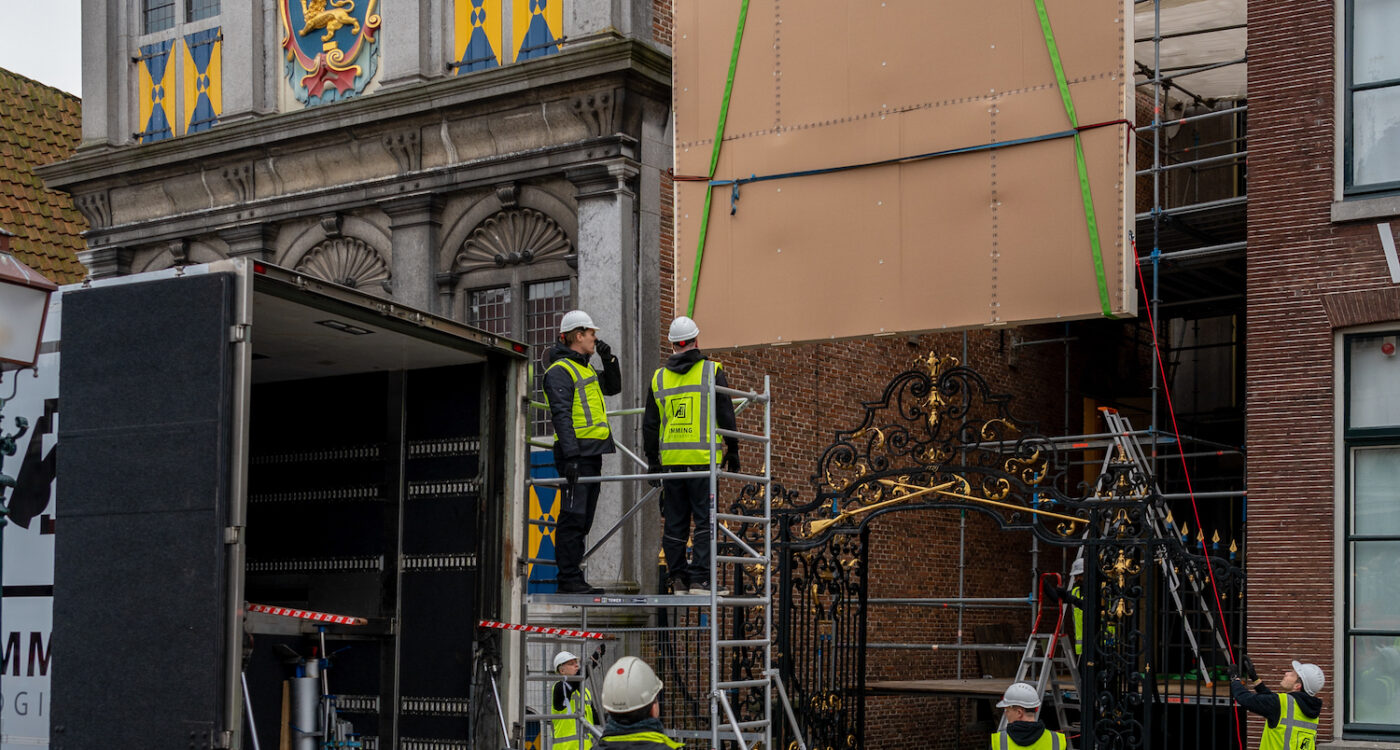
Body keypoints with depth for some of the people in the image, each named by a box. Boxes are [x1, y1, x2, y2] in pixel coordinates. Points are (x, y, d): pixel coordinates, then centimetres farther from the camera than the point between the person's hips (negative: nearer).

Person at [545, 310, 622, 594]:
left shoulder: (584, 368, 21)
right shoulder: (560, 371, -9)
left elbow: (613, 388, 33)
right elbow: (561, 416, -18)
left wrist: (609, 360, 16)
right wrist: (570, 456, -26)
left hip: (592, 454, 10)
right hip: (575, 455, -10)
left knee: (582, 521, 10)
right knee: (572, 519, -10)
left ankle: (575, 579, 14)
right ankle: (568, 579, -9)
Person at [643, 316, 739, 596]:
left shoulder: (659, 377, 10)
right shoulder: (711, 371, -1)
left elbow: (650, 425, 12)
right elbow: (726, 416, -2)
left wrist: (652, 462, 19)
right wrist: (733, 452, 7)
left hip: (671, 459, 4)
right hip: (703, 459, -4)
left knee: (675, 522, 8)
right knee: (705, 520, -3)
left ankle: (678, 580, 9)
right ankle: (700, 579, -10)